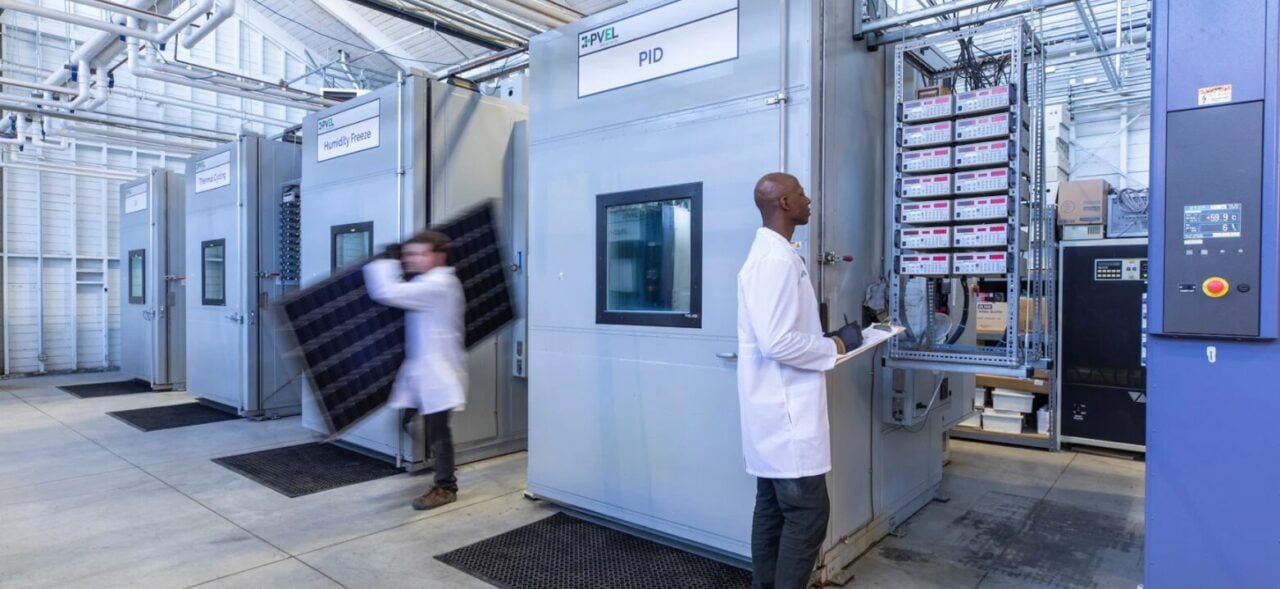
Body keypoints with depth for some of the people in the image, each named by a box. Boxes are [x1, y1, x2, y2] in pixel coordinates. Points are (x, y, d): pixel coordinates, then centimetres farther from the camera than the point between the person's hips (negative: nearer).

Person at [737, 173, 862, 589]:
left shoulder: (773, 255, 14)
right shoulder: (776, 260, -19)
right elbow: (777, 343, -25)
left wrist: (827, 338, 10)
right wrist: (835, 346, -12)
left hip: (777, 408, 10)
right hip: (786, 411, -10)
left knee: (773, 509, 16)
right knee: (807, 512, -1)